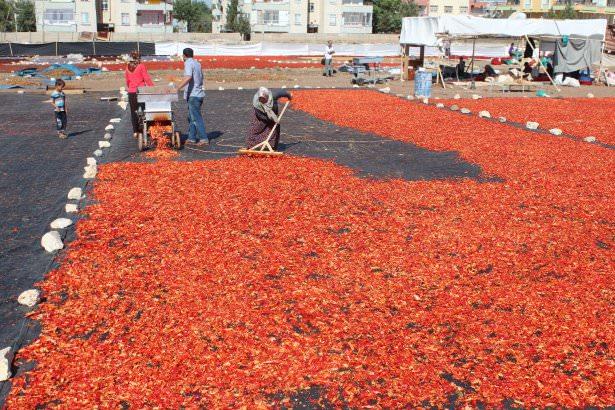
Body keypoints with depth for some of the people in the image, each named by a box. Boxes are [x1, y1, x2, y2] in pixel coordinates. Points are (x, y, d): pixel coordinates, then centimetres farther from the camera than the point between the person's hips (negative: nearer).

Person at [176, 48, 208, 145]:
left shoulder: (188, 63, -11)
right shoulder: (197, 63, 16)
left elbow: (188, 77, -28)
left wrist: (178, 88, -32)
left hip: (193, 95, -9)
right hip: (199, 93, 9)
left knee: (196, 118, -7)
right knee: (191, 117, 14)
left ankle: (204, 138, -9)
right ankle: (191, 138, 15)